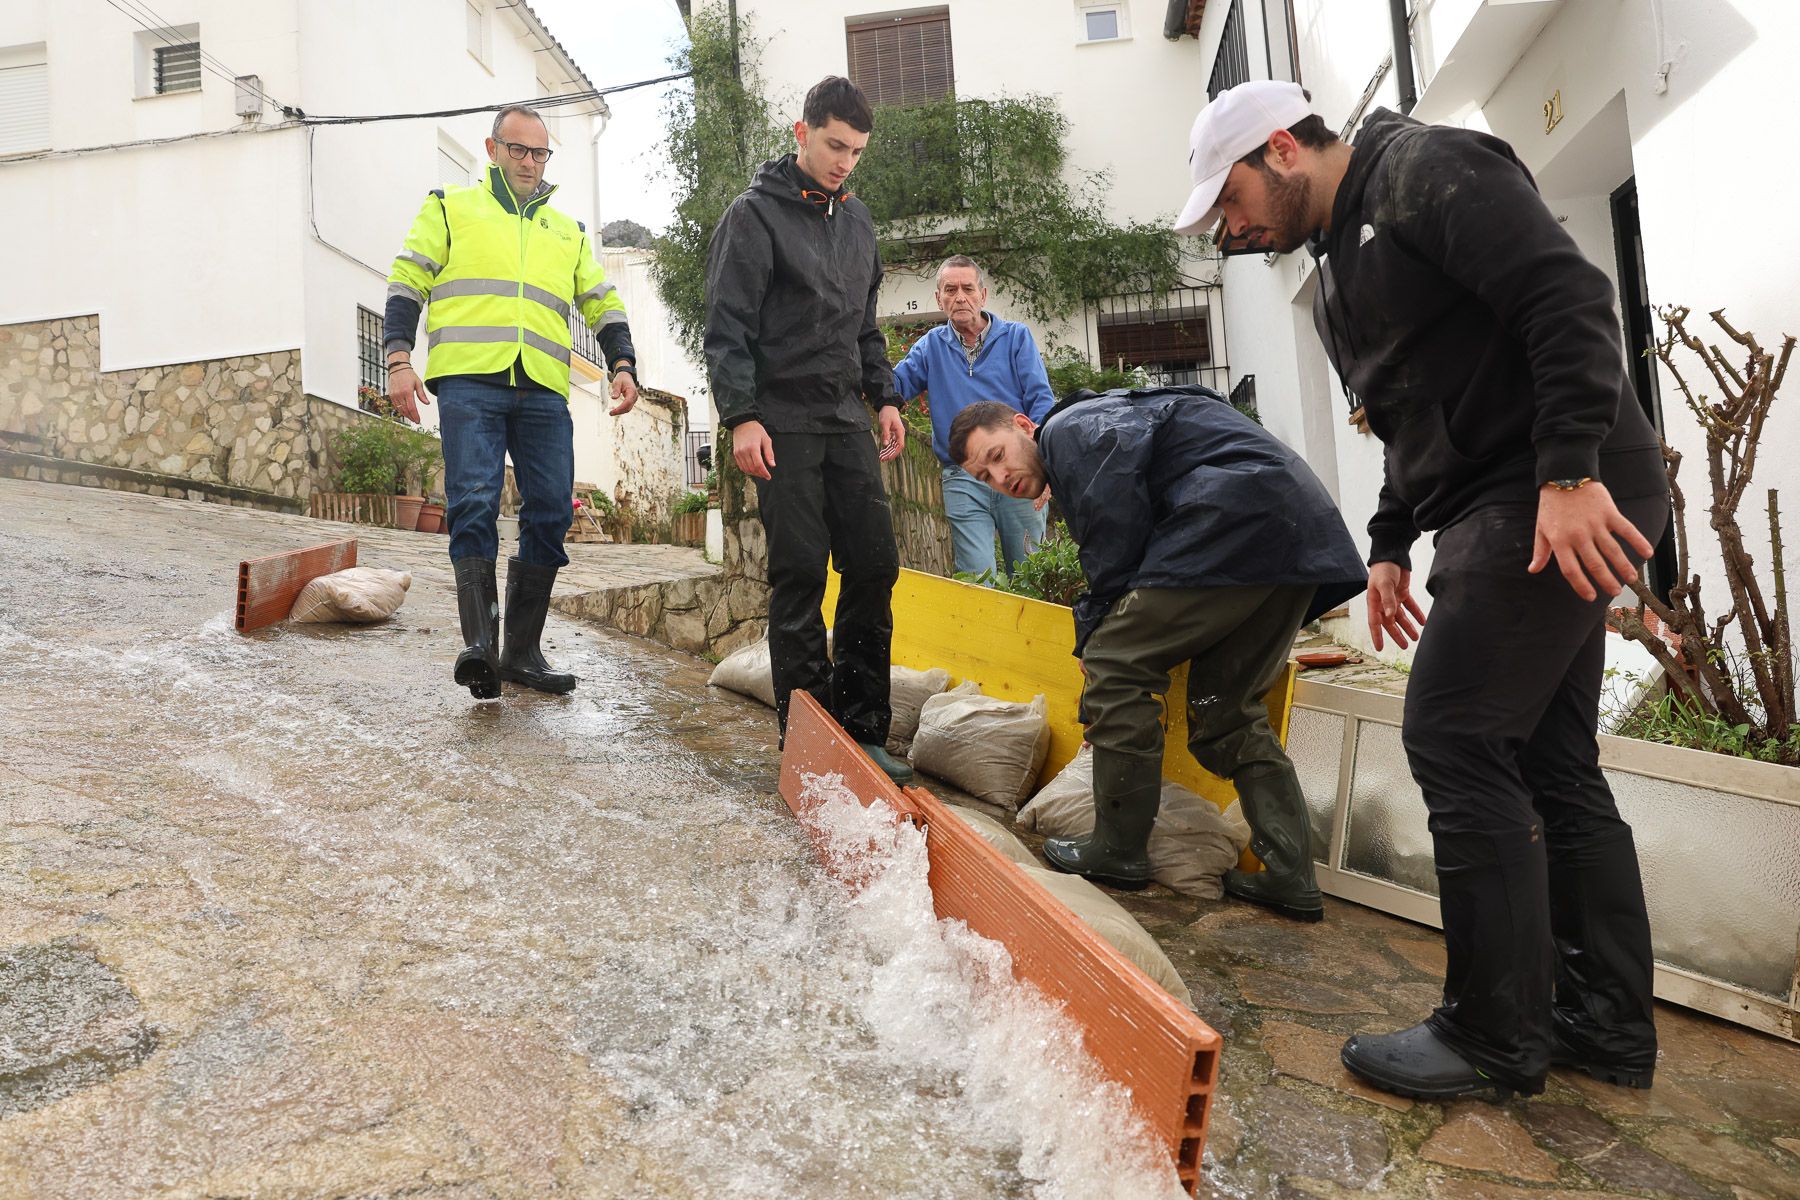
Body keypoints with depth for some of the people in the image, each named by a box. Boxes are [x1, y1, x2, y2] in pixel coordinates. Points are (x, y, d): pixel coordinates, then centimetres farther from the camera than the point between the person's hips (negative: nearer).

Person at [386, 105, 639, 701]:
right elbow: (407, 283, 10)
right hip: (469, 382, -3)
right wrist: (399, 358, -5)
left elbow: (604, 305, 24)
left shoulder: (568, 232, 27)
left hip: (543, 390, 3)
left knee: (550, 513, -4)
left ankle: (522, 650, 4)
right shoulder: (451, 208, 17)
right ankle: (480, 641, -17)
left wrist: (623, 365, 6)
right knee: (473, 505, -16)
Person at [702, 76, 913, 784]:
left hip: (848, 421, 6)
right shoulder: (755, 214, -2)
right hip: (784, 423, -6)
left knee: (876, 565, 1)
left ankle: (861, 730, 10)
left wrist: (883, 396, 15)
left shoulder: (857, 219, 18)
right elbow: (727, 327, -8)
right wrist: (741, 415, -16)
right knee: (800, 577, -5)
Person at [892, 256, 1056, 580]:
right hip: (963, 479, 1)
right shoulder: (931, 346, 13)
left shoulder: (1016, 337, 8)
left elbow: (1041, 400, -1)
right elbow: (894, 385, 2)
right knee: (977, 583, -8)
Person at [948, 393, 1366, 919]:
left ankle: (1119, 851, 4)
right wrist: (1096, 636, 15)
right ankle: (1291, 877, 12)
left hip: (1236, 521, -11)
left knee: (1115, 667, -5)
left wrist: (1094, 638, -1)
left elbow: (1118, 525, -12)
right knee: (1227, 709, 16)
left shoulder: (1067, 429, 1)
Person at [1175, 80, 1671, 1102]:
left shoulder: (1425, 168, -5)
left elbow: (1569, 297, -17)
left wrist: (1571, 475, -25)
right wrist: (1392, 544, 20)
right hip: (1514, 513, 10)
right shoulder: (1342, 270, 23)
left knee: (1455, 741, -10)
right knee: (1550, 761, 11)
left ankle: (1497, 1037, 2)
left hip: (1570, 504, -10)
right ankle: (1609, 1023, 22)